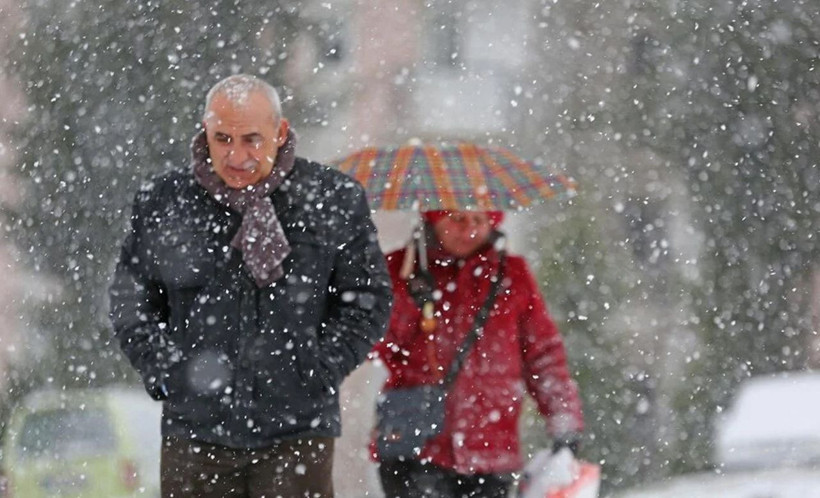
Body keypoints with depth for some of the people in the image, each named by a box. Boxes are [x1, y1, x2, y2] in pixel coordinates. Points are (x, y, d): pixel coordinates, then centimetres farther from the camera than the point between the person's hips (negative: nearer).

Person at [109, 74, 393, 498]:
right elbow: (131, 302, 13)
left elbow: (368, 303, 5)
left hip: (297, 432, -1)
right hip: (195, 432, 2)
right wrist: (164, 370, -1)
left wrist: (316, 373, -5)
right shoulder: (161, 204, 4)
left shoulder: (336, 202, 0)